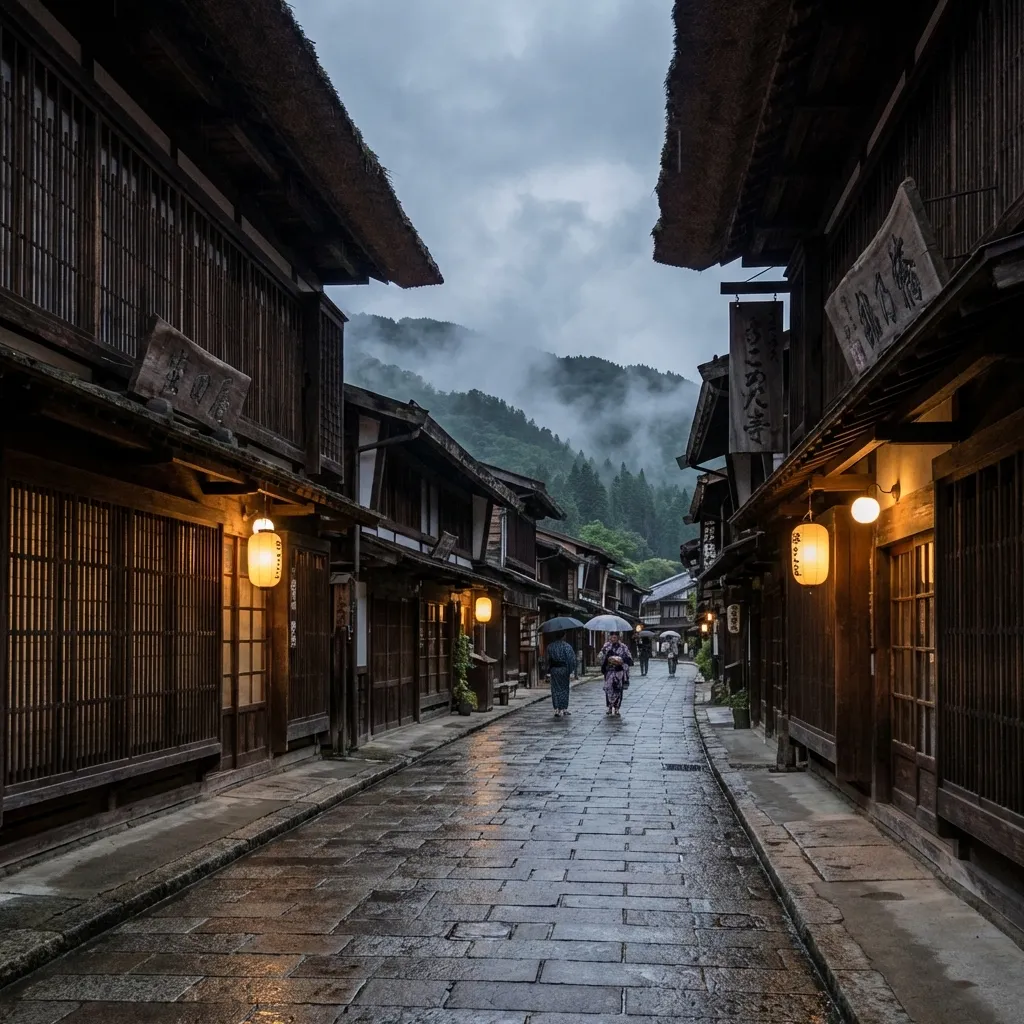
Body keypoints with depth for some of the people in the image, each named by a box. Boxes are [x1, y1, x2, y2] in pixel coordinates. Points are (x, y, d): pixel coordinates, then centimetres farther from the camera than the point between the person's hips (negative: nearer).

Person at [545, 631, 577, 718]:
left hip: (554, 669, 3)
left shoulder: (550, 646, 2)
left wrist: (549, 670, 13)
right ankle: (564, 709, 10)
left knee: (555, 689, 6)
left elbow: (548, 659, 6)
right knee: (564, 688, 8)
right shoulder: (566, 646, -9)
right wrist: (571, 670, -3)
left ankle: (556, 709, -1)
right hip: (563, 669, -2)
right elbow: (571, 658, -10)